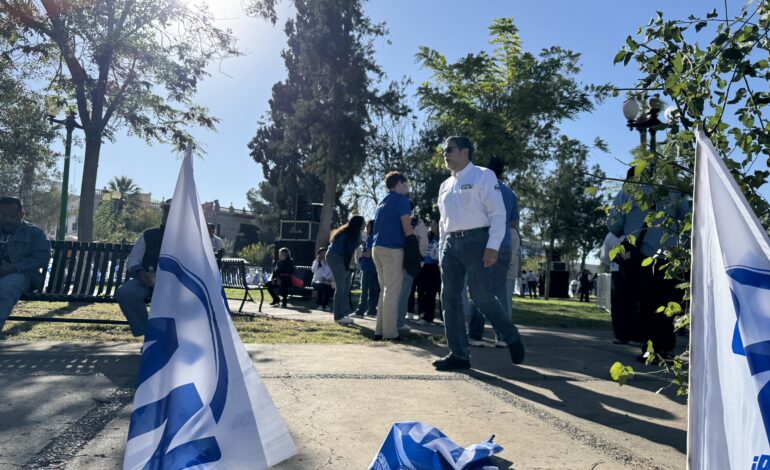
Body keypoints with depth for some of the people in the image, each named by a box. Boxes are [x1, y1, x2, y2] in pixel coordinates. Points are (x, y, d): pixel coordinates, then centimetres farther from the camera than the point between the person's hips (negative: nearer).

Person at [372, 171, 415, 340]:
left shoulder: (382, 203, 21)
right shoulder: (401, 200, -3)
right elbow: (407, 229, -8)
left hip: (377, 248, 8)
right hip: (392, 249, -8)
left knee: (385, 290, 13)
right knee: (392, 291, -5)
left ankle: (380, 330, 14)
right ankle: (389, 332, -5)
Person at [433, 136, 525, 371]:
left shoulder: (483, 176, 0)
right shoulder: (445, 185, 19)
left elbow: (498, 213, -8)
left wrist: (493, 246, -17)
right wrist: (442, 248, 13)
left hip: (476, 240, -6)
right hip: (450, 244, 7)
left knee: (482, 297, -8)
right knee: (449, 299, 1)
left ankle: (512, 339, 17)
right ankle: (459, 354, 9)